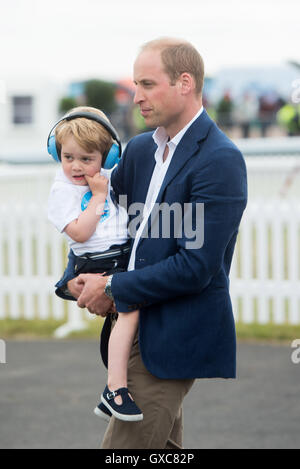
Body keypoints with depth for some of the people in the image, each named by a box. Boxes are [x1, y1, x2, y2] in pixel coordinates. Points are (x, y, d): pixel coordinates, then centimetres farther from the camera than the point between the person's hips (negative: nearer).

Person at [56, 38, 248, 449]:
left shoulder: (221, 161, -17)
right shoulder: (140, 148, 10)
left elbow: (196, 267, -21)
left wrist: (114, 288, -14)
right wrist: (75, 278, 1)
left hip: (173, 338, -8)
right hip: (130, 323, 8)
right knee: (162, 446, 17)